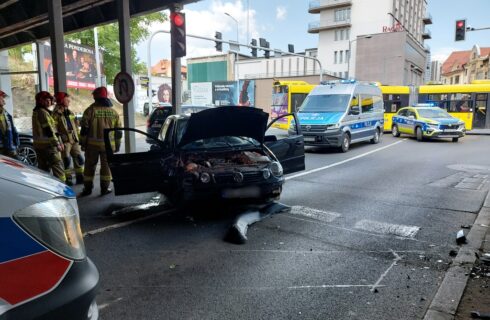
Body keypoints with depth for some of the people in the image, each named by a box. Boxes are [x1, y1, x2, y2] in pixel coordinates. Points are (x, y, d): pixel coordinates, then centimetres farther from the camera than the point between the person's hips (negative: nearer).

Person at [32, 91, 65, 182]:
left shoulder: (36, 112, 18)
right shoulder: (43, 112, -13)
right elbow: (49, 130, -19)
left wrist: (58, 142, 19)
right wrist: (57, 144, -17)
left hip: (38, 145, 10)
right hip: (48, 145, -10)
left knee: (43, 168, 14)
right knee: (58, 167, -7)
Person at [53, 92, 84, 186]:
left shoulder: (70, 113, 17)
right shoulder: (56, 114, -6)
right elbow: (54, 129, -13)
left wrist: (77, 138, 16)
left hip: (74, 140, 7)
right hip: (65, 141, -7)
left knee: (79, 158, 8)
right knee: (67, 160, -2)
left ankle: (80, 178, 18)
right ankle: (68, 179, 8)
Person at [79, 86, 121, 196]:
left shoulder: (90, 110, -5)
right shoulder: (114, 112, 7)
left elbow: (84, 129, -6)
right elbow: (118, 132, 10)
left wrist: (83, 143, 2)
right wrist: (117, 145, 17)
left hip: (92, 144, -2)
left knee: (90, 166, 8)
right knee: (106, 166, 9)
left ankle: (88, 188, 14)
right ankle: (105, 188, 10)